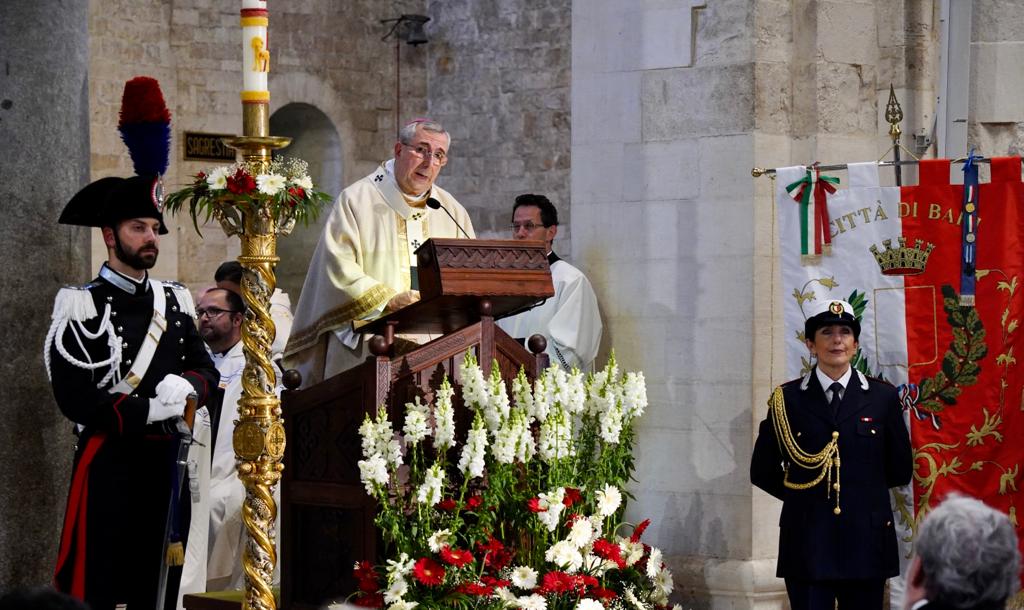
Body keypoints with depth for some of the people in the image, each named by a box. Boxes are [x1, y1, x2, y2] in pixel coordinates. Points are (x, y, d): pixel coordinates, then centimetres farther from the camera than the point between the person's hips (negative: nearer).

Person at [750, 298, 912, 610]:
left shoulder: (882, 397, 6)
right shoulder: (787, 399, 5)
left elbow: (900, 470, 11)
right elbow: (762, 471, 10)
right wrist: (802, 497, 8)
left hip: (866, 541, 1)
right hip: (807, 545, -1)